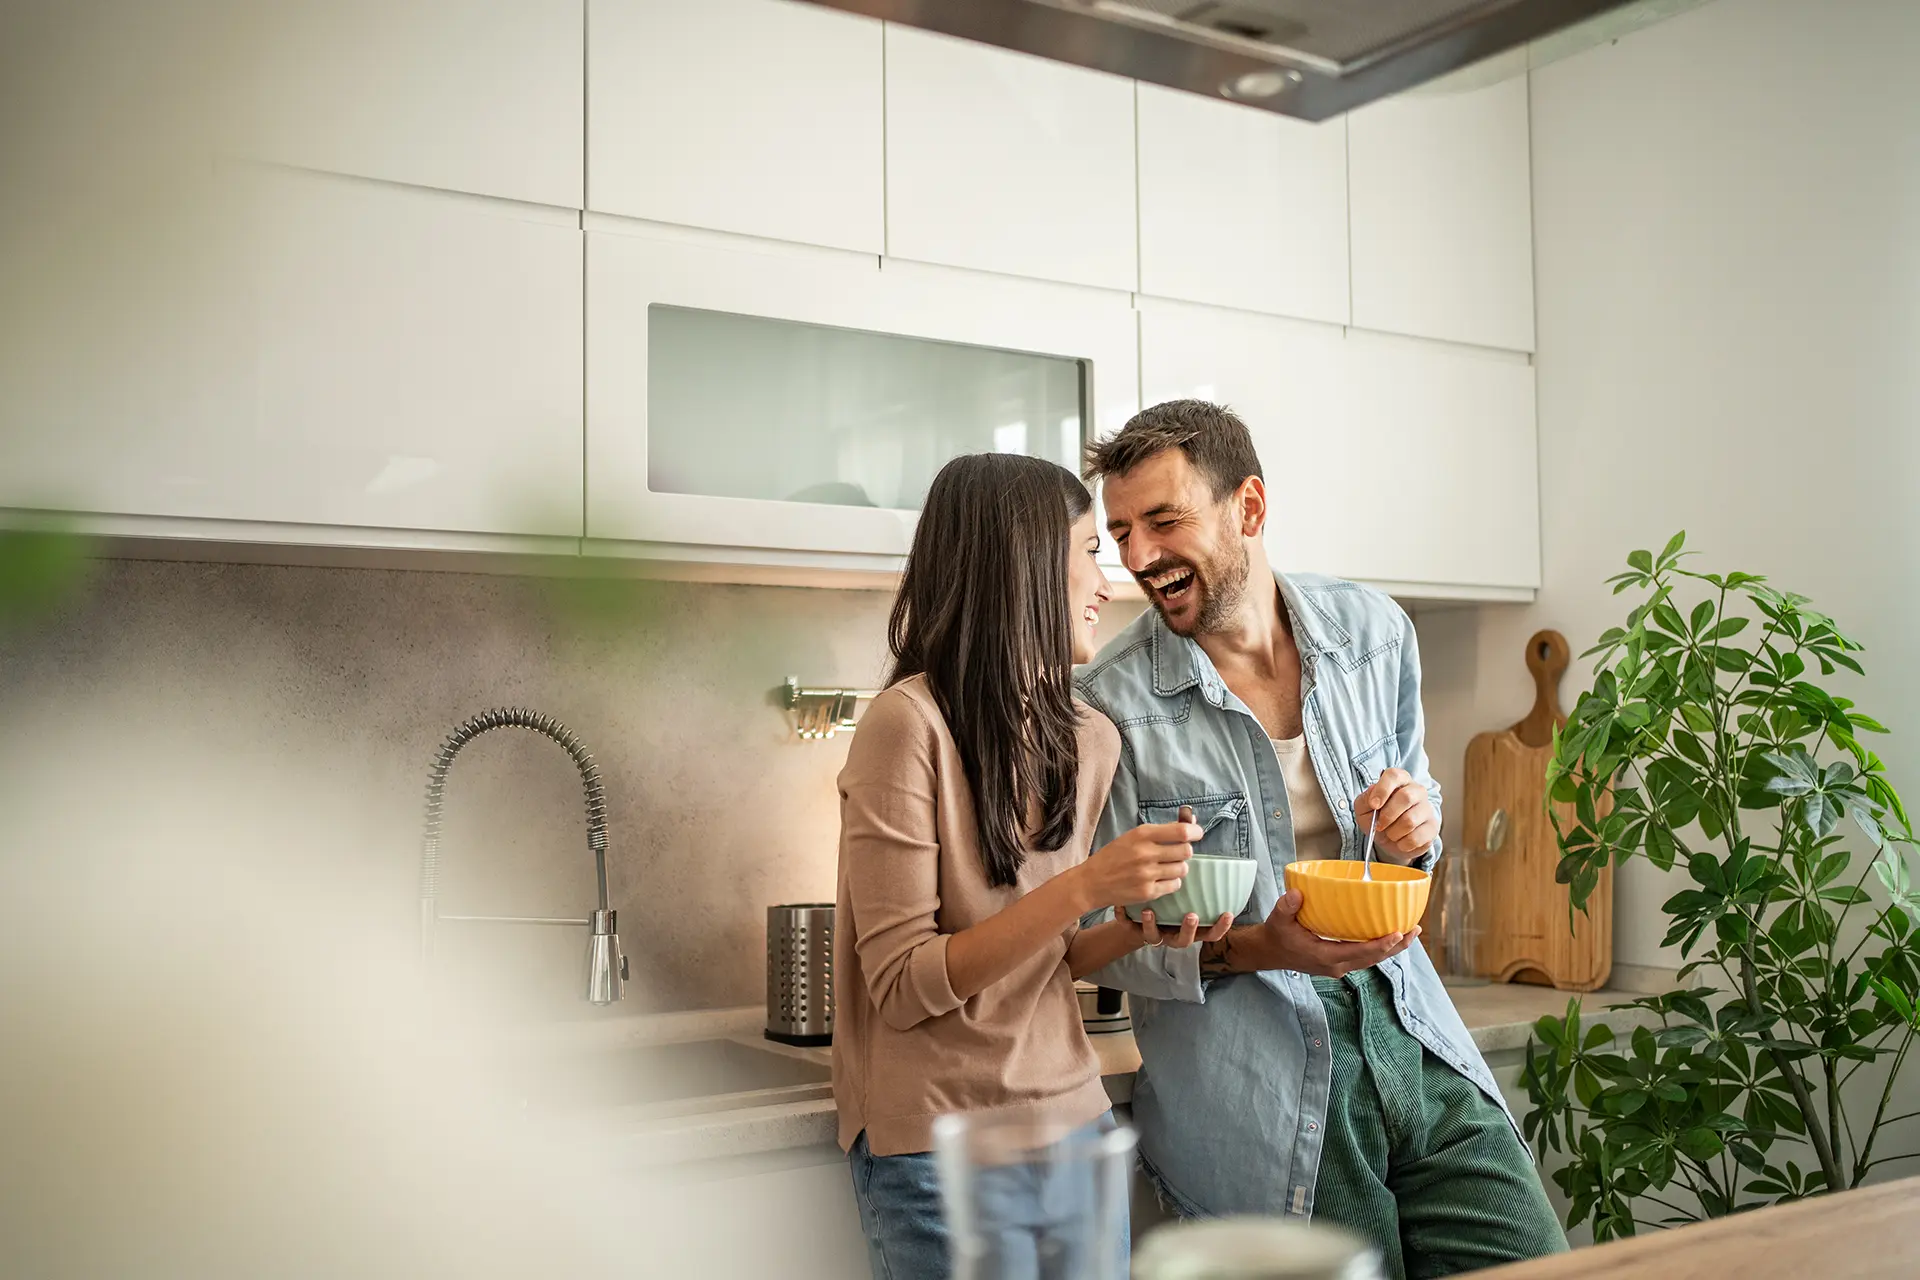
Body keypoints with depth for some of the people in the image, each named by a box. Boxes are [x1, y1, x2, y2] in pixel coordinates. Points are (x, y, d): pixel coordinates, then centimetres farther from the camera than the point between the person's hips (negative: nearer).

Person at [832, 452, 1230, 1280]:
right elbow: (903, 986, -16)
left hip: (1076, 1120, 6)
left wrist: (1142, 930, -5)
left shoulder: (1091, 740, 4)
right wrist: (1083, 887, -24)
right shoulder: (909, 725, -16)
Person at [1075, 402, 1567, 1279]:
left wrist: (1414, 833, -5)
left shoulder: (1373, 633, 3)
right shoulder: (1110, 705, -10)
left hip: (1409, 1034, 4)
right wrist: (1249, 951, -21)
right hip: (1258, 1097, -4)